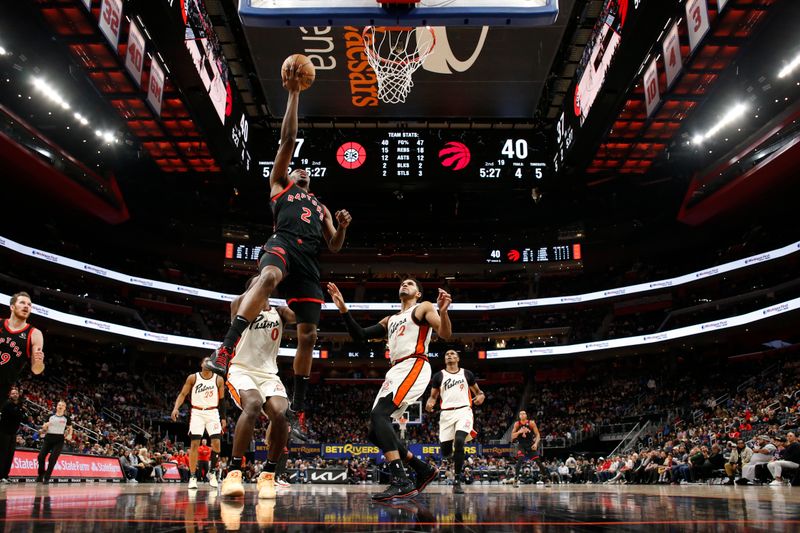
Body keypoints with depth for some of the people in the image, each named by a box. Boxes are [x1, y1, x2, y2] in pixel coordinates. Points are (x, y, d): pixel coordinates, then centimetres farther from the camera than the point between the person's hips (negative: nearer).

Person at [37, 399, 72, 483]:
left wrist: (69, 435, 2)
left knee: (53, 459, -9)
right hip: (48, 438, 2)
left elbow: (70, 428, 19)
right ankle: (40, 476, 12)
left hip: (59, 440, -2)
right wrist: (45, 426, -11)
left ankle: (47, 478, 3)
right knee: (41, 456, -8)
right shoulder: (50, 417, 8)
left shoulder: (66, 418, 5)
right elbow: (43, 431, 11)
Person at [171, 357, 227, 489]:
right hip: (197, 412, -1)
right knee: (194, 443, -6)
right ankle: (193, 477, 0)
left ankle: (212, 473, 9)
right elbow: (182, 394, 0)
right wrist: (176, 408, -17)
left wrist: (223, 418, 5)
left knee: (216, 442, -8)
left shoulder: (219, 380, 3)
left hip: (212, 412, 1)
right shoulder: (193, 378, 0)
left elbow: (222, 400, 8)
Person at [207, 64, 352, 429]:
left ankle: (298, 407, 8)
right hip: (283, 245, -4)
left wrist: (343, 226, 5)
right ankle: (226, 349, -47)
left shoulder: (321, 208, 36)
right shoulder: (279, 184, 25)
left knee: (308, 335, -2)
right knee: (268, 277, -41)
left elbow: (334, 247, 27)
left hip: (309, 261, 4)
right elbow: (288, 138, 18)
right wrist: (294, 93, 15)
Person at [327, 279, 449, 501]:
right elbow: (359, 335, 22)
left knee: (378, 415, -27)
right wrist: (343, 309, 12)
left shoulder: (424, 308, 9)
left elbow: (445, 334, -7)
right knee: (375, 432, 3)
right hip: (396, 371, 8)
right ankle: (424, 470, 12)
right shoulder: (390, 320, 29)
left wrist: (443, 311, -28)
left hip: (414, 367, -8)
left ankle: (401, 482, -32)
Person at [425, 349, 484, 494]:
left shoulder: (467, 373, 10)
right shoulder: (439, 376, 10)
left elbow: (478, 391, 18)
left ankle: (457, 481, -18)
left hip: (464, 410, -2)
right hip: (446, 413, 2)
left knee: (459, 441, -26)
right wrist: (430, 403, -10)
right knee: (445, 452, -3)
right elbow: (433, 396, 13)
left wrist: (481, 396, -6)